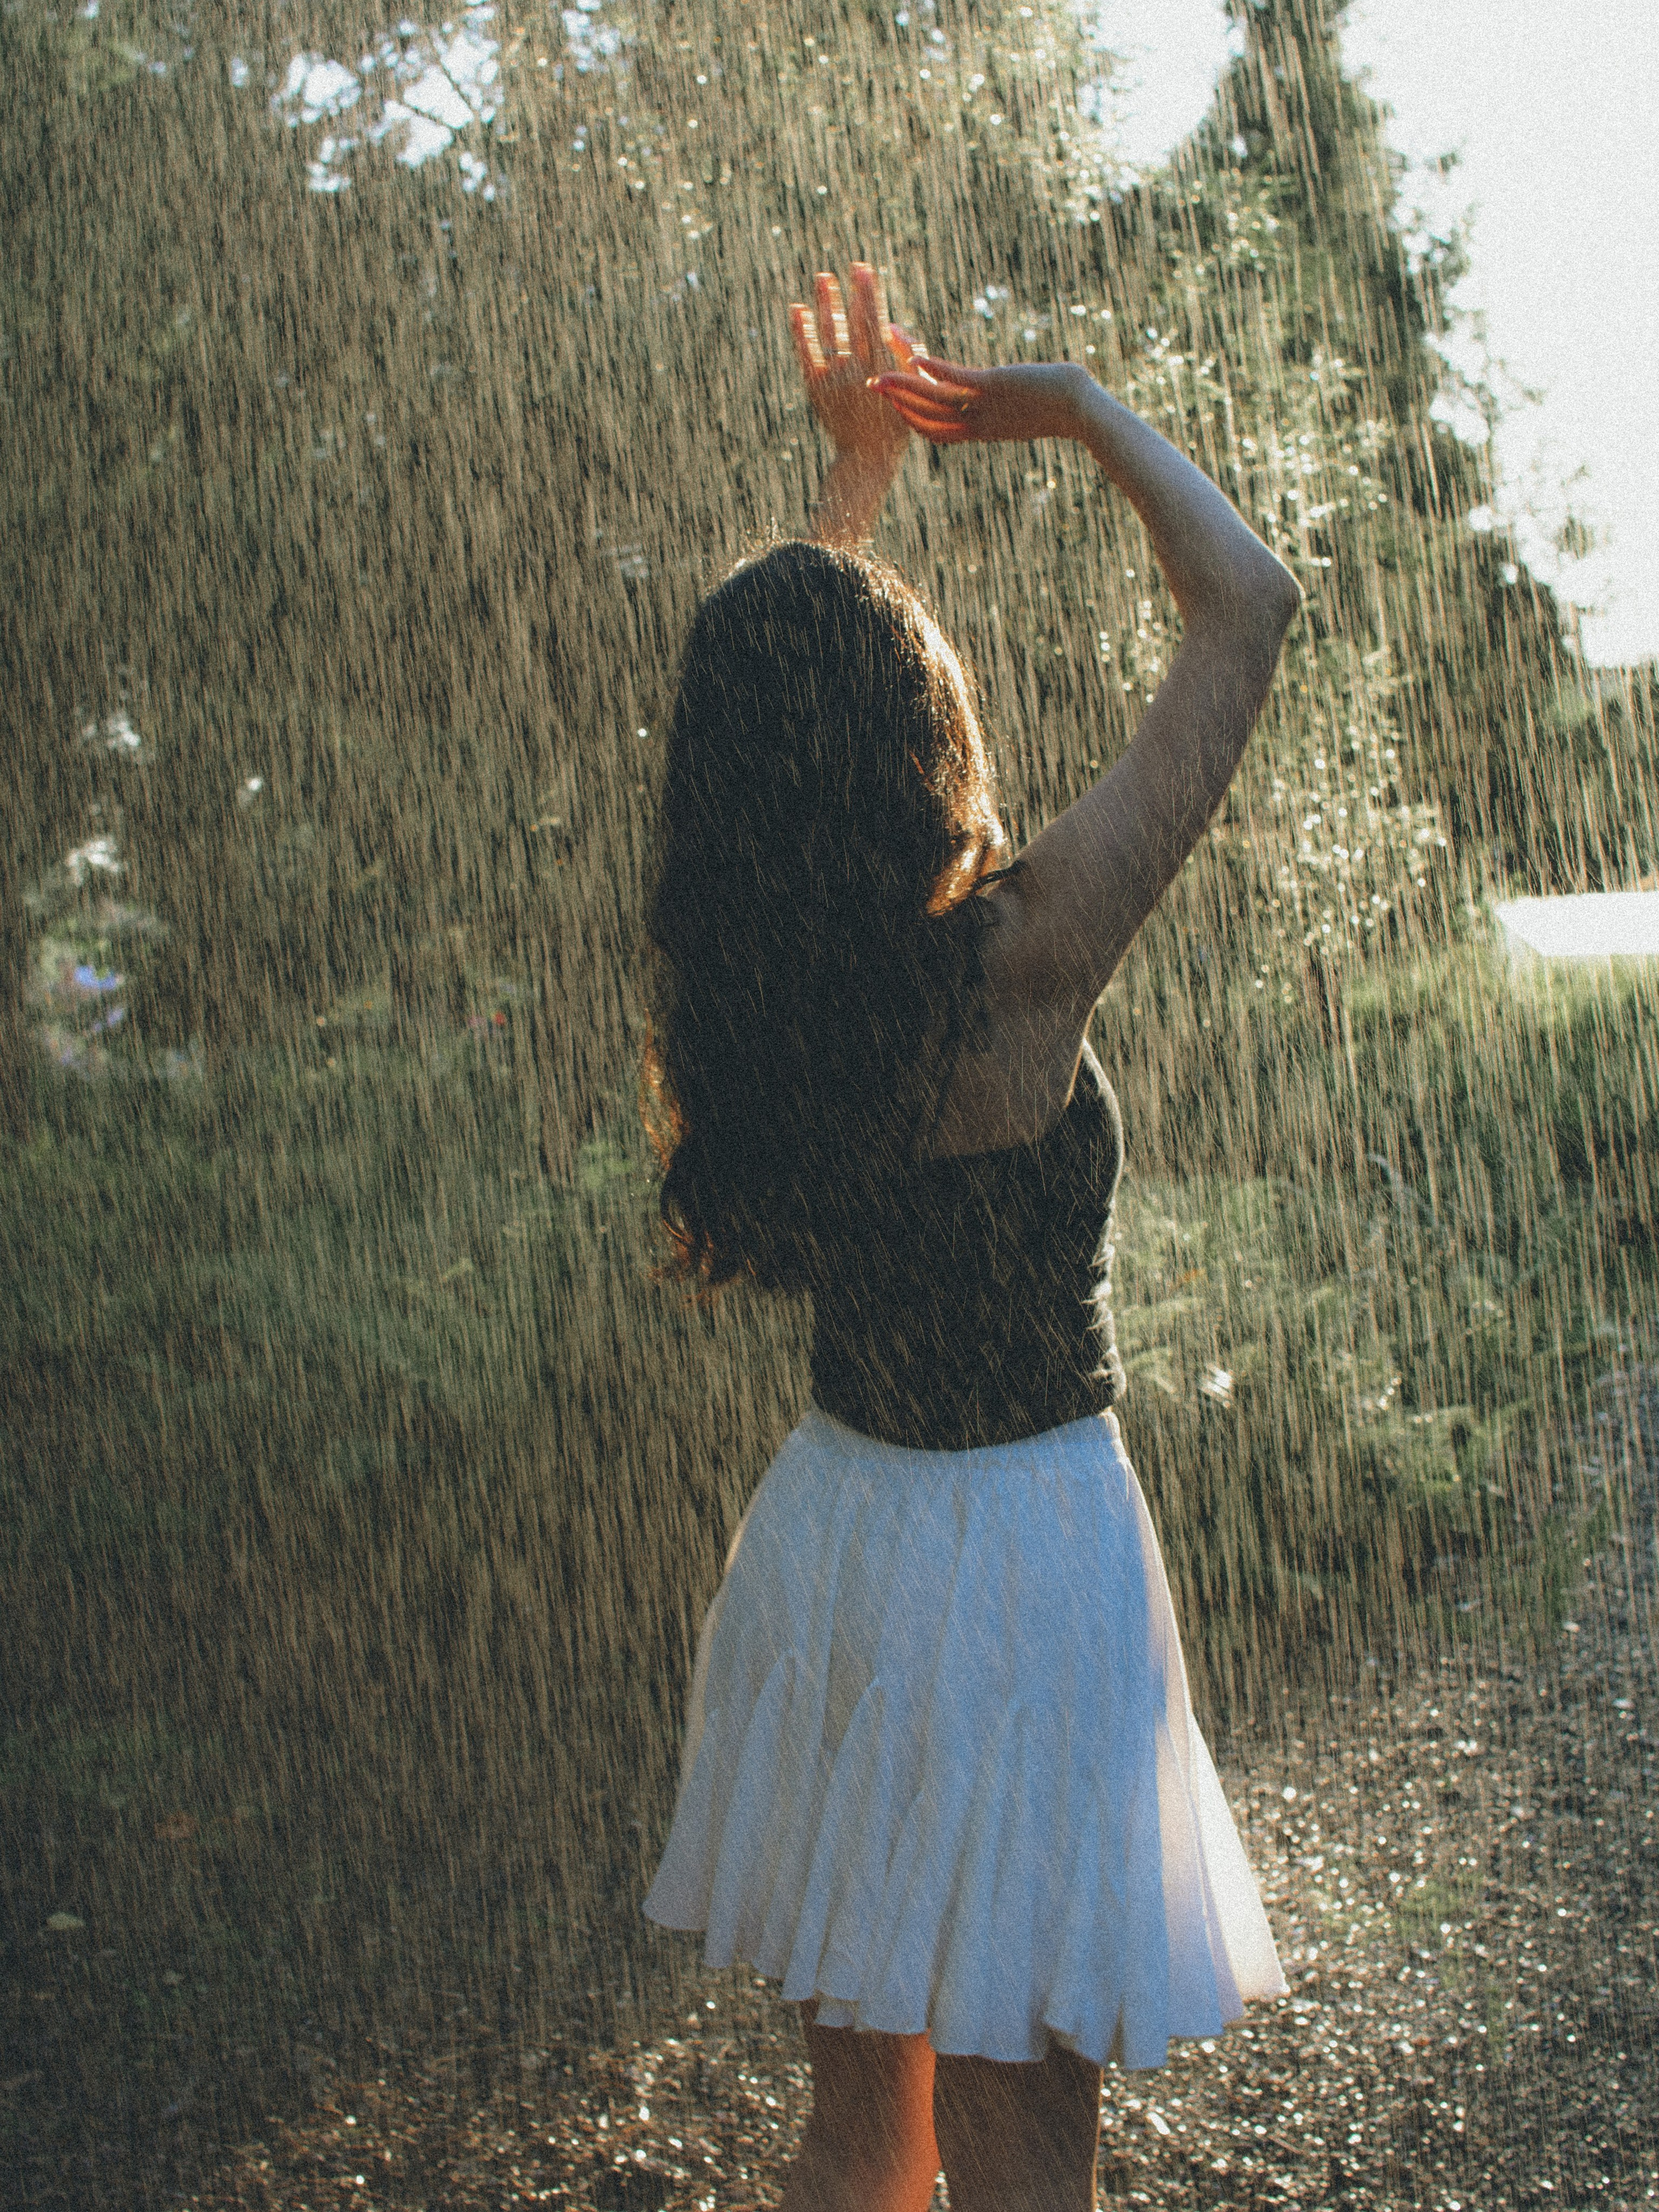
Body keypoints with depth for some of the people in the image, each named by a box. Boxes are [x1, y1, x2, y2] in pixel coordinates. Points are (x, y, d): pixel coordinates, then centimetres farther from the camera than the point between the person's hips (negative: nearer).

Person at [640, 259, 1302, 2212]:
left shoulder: (741, 967, -5)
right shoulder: (1018, 954, -22)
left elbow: (786, 684, 17)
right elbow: (1247, 604, -12)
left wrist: (858, 463, 23)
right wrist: (1076, 408, 0)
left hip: (827, 1522, 7)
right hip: (1020, 1553, -6)